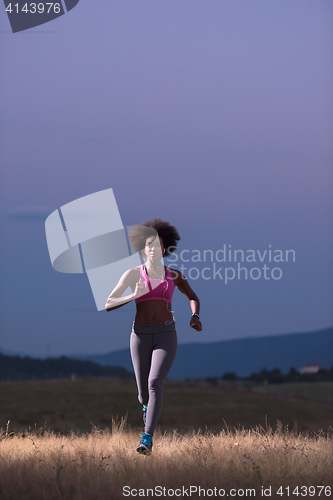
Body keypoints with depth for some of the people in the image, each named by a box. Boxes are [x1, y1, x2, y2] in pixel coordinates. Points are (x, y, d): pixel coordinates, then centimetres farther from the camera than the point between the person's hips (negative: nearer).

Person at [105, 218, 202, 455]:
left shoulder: (174, 275, 9)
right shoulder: (133, 274, 3)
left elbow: (193, 297, 26)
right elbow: (108, 304, -1)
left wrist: (195, 317, 4)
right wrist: (133, 296, -19)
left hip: (166, 337, -1)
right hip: (140, 336, 1)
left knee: (155, 383, -24)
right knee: (144, 393, 9)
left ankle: (147, 440, -27)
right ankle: (148, 404, 51)